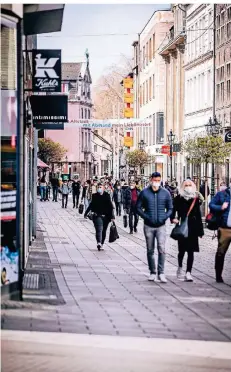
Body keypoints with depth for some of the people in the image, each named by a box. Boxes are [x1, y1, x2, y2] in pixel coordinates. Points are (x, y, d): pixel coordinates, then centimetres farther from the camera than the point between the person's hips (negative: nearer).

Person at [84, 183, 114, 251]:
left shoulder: (107, 196, 0)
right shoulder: (95, 196, 5)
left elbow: (110, 206, -2)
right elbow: (91, 205, 17)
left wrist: (112, 216, -9)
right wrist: (86, 213, 22)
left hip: (105, 216, 1)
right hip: (97, 215, -1)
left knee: (104, 231, 9)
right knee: (99, 229, -17)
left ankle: (102, 244, 20)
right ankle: (99, 243, -31)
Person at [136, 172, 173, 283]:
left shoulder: (165, 193, 2)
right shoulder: (144, 193, 0)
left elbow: (170, 208, 9)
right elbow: (138, 207, 5)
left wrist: (165, 217, -7)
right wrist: (146, 216, -8)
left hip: (161, 226, -1)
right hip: (148, 226, 1)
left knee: (161, 249, -14)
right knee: (150, 251, 9)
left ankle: (161, 273, -12)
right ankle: (152, 272, 20)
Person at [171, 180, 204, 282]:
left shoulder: (195, 199, 6)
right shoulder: (178, 198, 0)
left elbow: (198, 215, 8)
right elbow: (173, 210, 2)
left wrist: (200, 230, 7)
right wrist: (173, 218, -19)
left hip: (193, 228, 2)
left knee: (191, 251, -1)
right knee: (182, 250, 3)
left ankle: (188, 273, 2)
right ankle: (180, 267, 31)